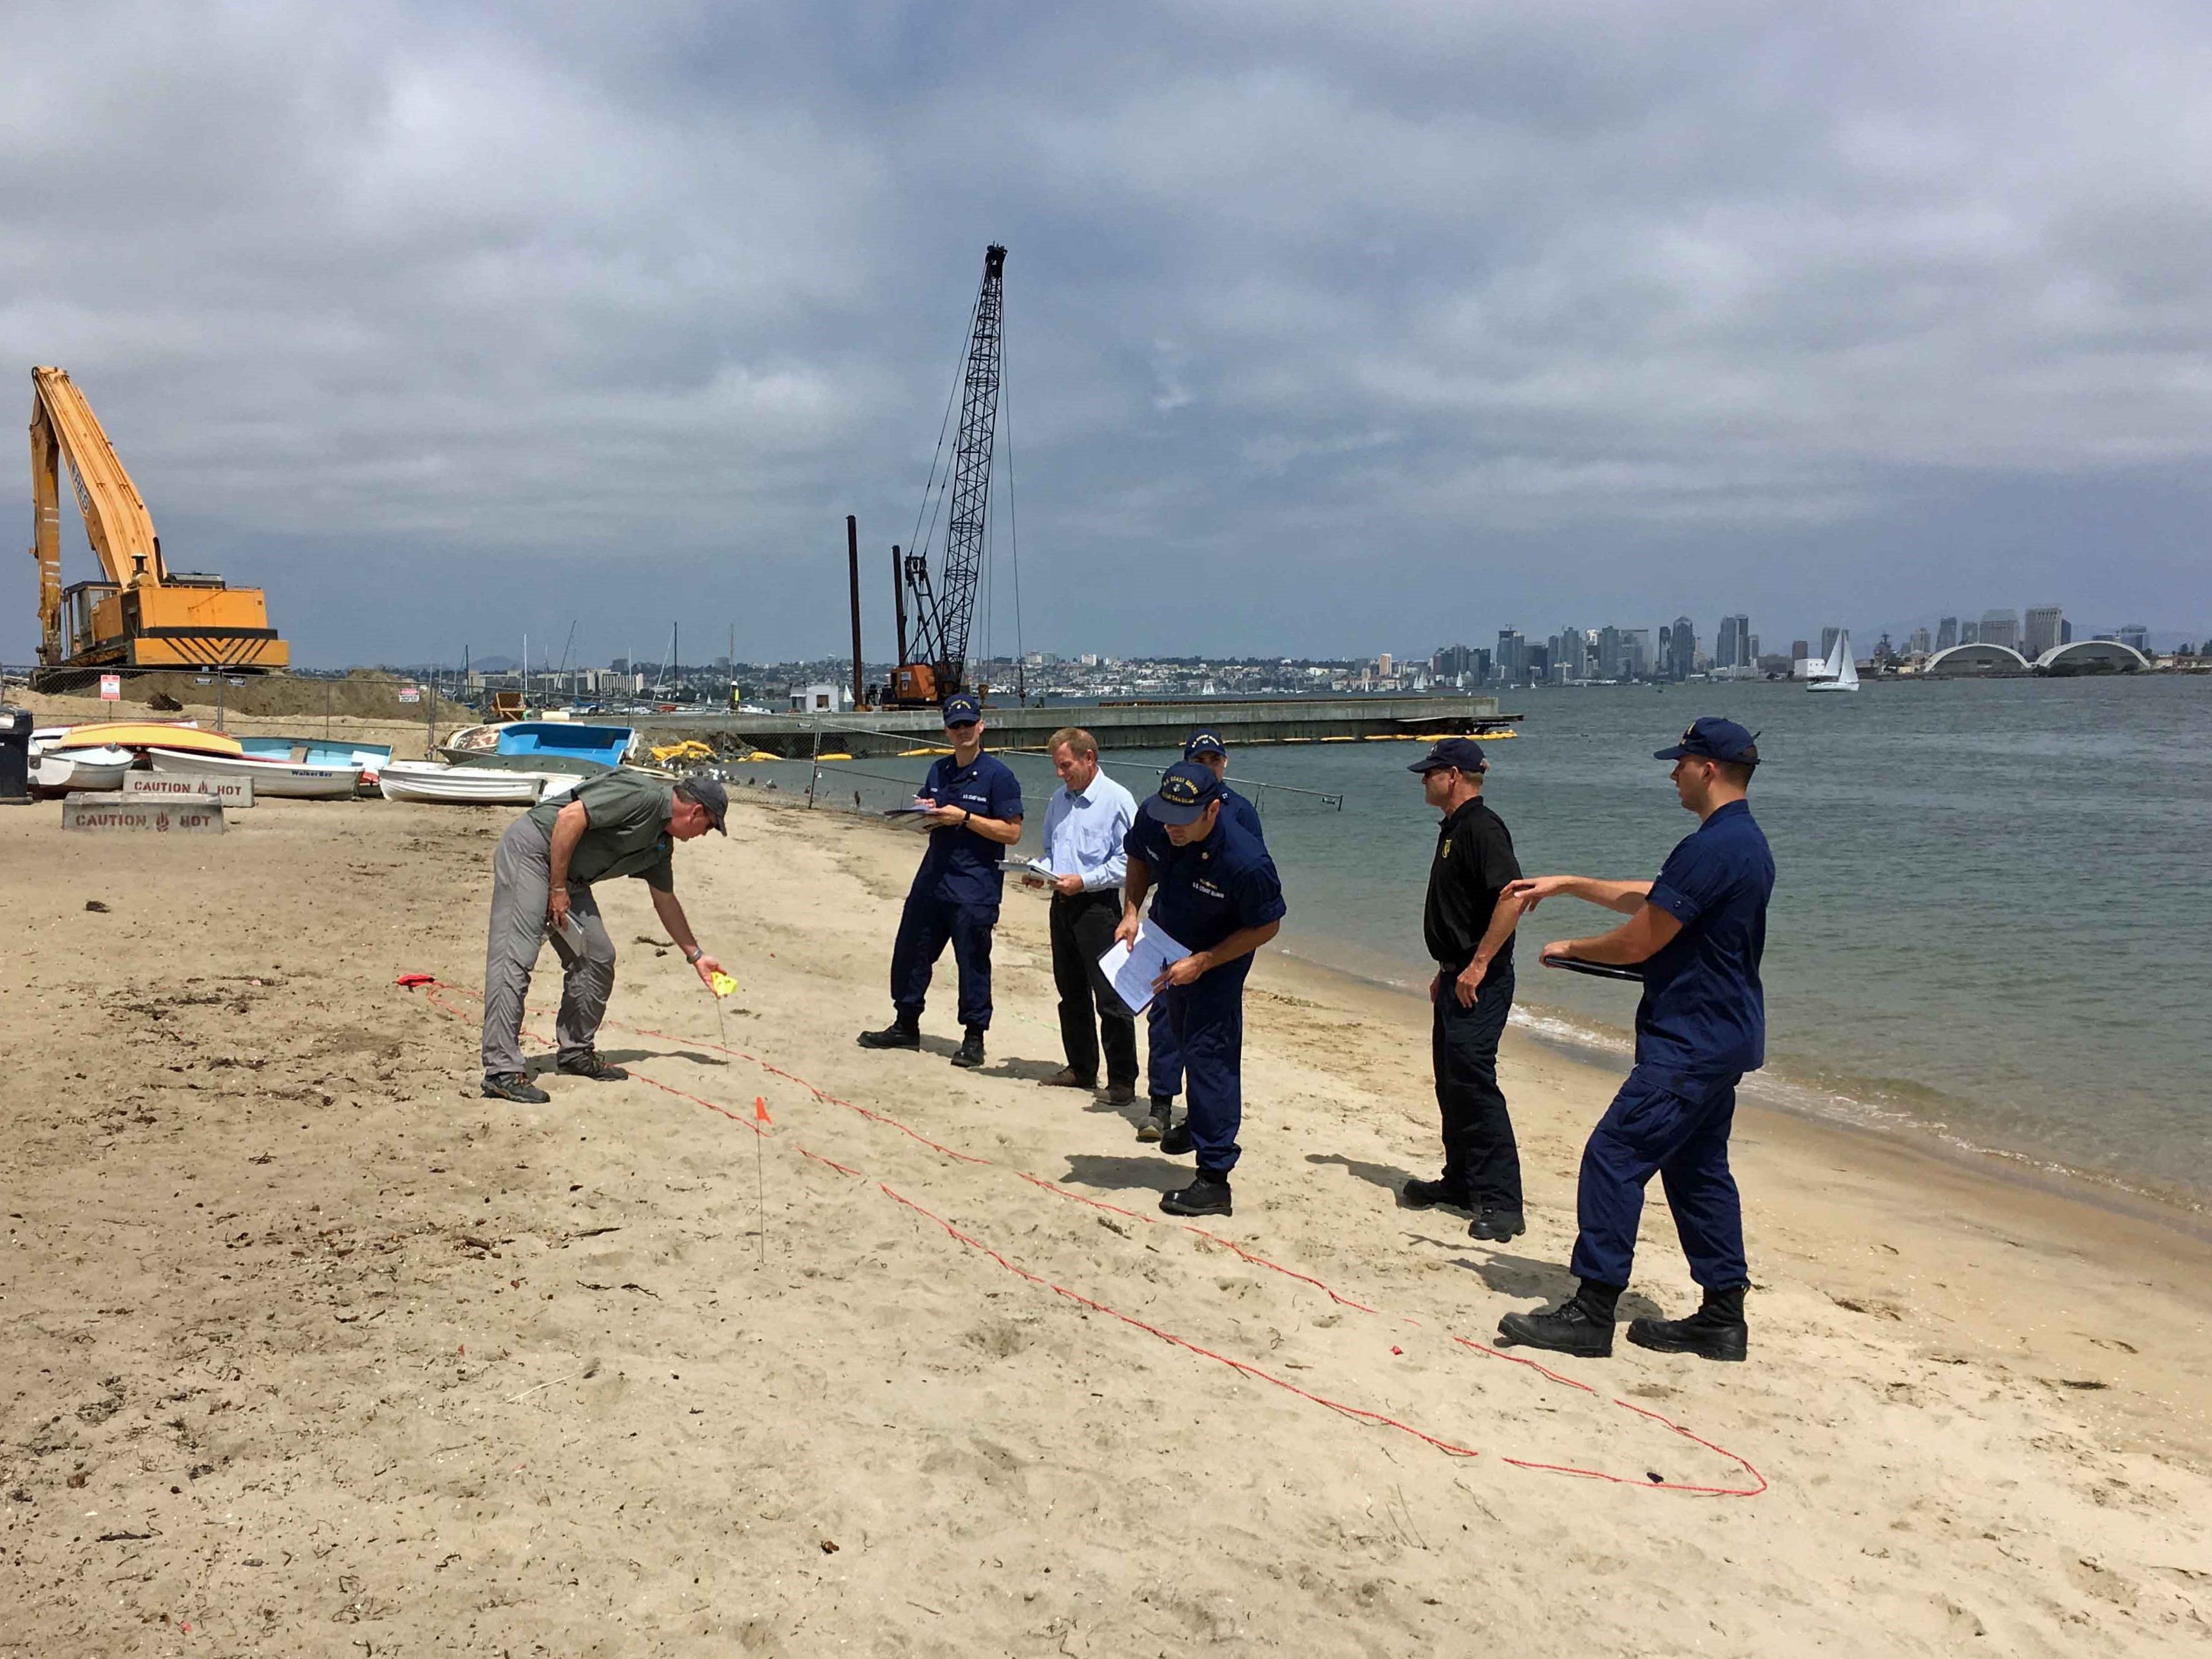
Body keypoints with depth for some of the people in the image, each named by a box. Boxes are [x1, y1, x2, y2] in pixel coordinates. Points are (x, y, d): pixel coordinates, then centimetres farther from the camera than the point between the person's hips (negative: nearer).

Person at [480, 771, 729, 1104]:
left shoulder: (662, 845, 12)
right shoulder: (641, 795, -18)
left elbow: (666, 901, 25)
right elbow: (570, 817, -24)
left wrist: (695, 955, 31)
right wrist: (558, 889, -19)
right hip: (531, 848, -10)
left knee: (598, 958, 8)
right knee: (515, 957, -17)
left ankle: (575, 1052, 20)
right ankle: (501, 1071, -21)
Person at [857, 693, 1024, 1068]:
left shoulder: (998, 775, -9)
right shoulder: (938, 770, 13)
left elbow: (1012, 832, -14)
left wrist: (963, 817, -18)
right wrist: (922, 812, 1)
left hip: (975, 888, -7)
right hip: (932, 879, 7)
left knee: (972, 963, 0)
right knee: (910, 953, 13)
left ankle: (974, 1038, 12)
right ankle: (906, 1026, 27)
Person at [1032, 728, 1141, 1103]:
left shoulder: (1117, 800, -9)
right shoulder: (1060, 799, 14)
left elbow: (1126, 862, -12)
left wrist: (1083, 881, -18)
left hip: (1098, 906, -8)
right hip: (1062, 904, 8)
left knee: (1111, 998, -6)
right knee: (1071, 994, 15)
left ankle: (1122, 1080, 1)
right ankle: (1081, 1068, 27)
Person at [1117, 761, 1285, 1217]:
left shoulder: (1246, 863, -38)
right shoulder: (1152, 822, -23)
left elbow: (1266, 927, -22)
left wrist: (1201, 963, -26)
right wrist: (1131, 912, -13)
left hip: (1218, 961, -7)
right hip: (1165, 944, 7)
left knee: (1208, 1055, -13)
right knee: (1182, 1039, 26)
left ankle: (1214, 1178, -7)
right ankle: (1201, 1122, 53)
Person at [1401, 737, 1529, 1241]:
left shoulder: (1481, 827, -16)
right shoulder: (1454, 828, 17)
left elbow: (1512, 897, -27)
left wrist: (1478, 965, -25)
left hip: (1480, 983, -11)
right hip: (1458, 980, 11)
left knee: (1473, 1082, -13)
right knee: (1450, 1082, 15)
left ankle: (1501, 1202, -10)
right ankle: (1461, 1182, 26)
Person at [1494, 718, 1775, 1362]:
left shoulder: (1711, 849, -20)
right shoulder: (1746, 842, 14)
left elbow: (1638, 941, -17)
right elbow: (1649, 898, 23)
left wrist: (1570, 948, 1)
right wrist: (1566, 884, 24)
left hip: (1690, 1044, -11)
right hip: (1723, 1037, 11)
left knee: (1613, 1158, -8)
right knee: (1698, 1170, 15)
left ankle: (1591, 1314, -4)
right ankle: (1722, 1320, 20)